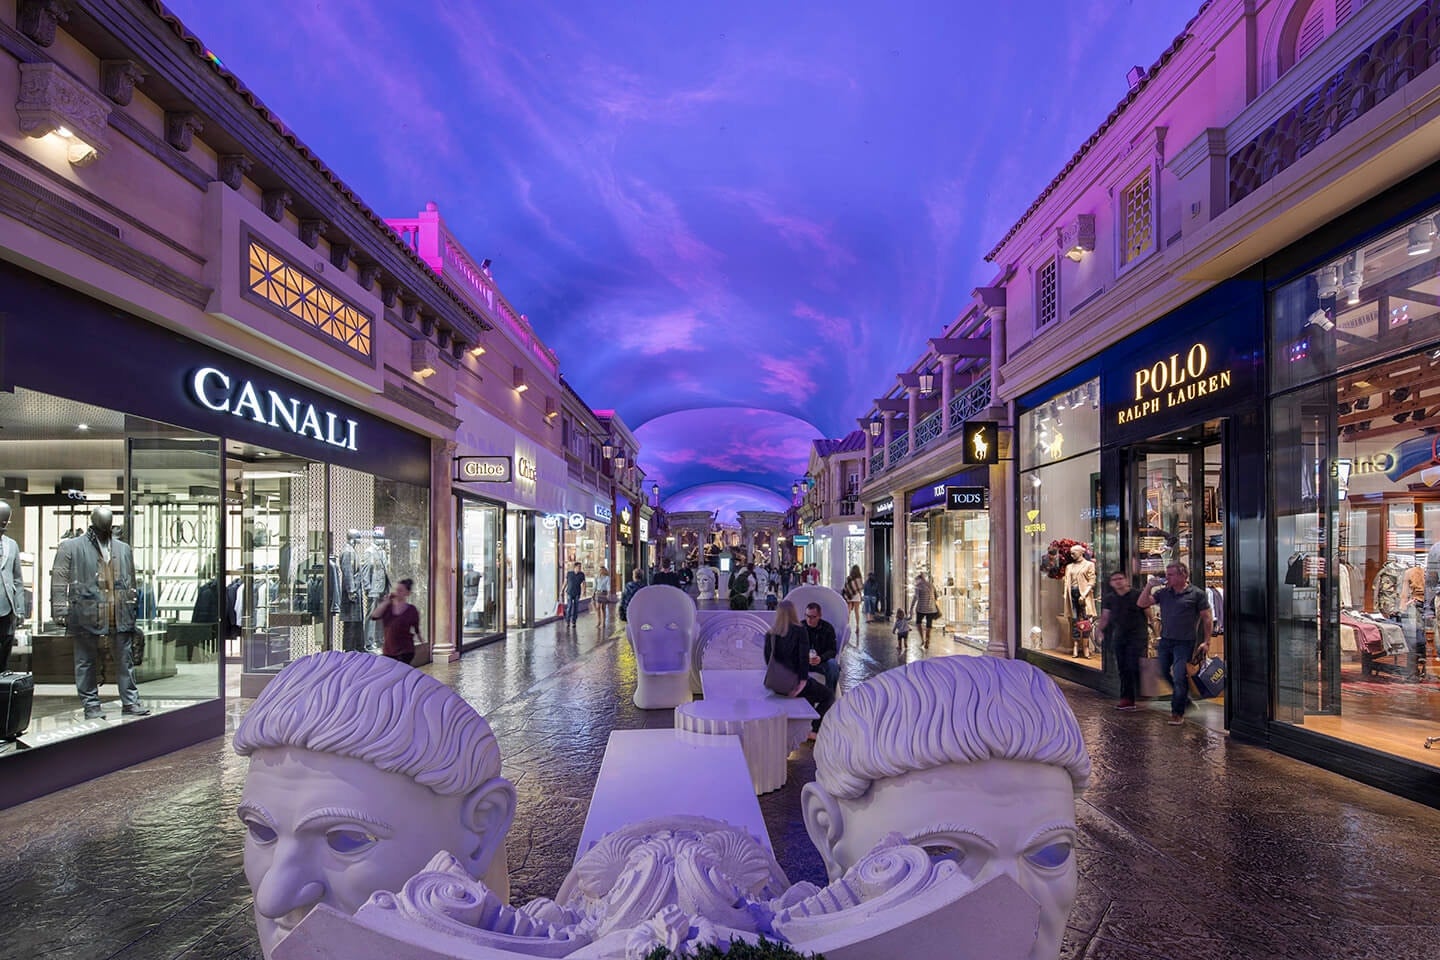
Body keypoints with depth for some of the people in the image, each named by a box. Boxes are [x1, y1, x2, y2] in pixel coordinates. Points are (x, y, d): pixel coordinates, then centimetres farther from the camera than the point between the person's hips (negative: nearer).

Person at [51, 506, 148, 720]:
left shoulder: (123, 549, 14)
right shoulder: (70, 547, 3)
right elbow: (59, 582, -1)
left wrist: (131, 611, 15)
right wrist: (61, 612, -8)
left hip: (120, 616, 3)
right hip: (86, 614, -3)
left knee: (125, 660, 4)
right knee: (85, 662, 6)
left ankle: (130, 702, 10)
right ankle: (91, 705, 15)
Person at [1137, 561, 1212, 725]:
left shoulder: (1197, 594, -4)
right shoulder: (1163, 593, 8)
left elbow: (1206, 618, -2)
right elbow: (1141, 604, 5)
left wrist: (1206, 642, -6)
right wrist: (1149, 585, -5)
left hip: (1185, 643, -5)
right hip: (1165, 641, 5)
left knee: (1179, 678, -6)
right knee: (1163, 674, 12)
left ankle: (1177, 713, 7)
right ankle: (1184, 699, 32)